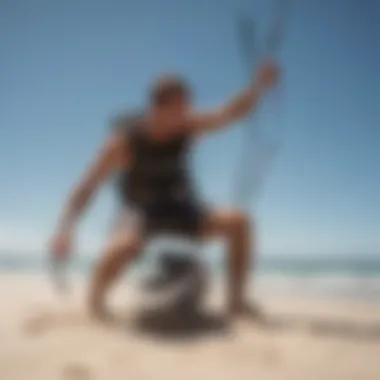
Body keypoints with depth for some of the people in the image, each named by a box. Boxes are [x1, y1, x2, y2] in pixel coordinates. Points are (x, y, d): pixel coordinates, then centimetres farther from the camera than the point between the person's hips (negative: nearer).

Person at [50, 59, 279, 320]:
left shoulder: (187, 126, -12)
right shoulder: (124, 141, -21)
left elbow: (231, 113, -20)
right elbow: (87, 187, -22)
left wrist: (258, 85, -38)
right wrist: (65, 229, -34)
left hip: (185, 215, 4)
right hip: (145, 220, -3)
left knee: (238, 220, -21)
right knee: (119, 249, -37)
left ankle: (237, 301, -8)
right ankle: (94, 309, -8)